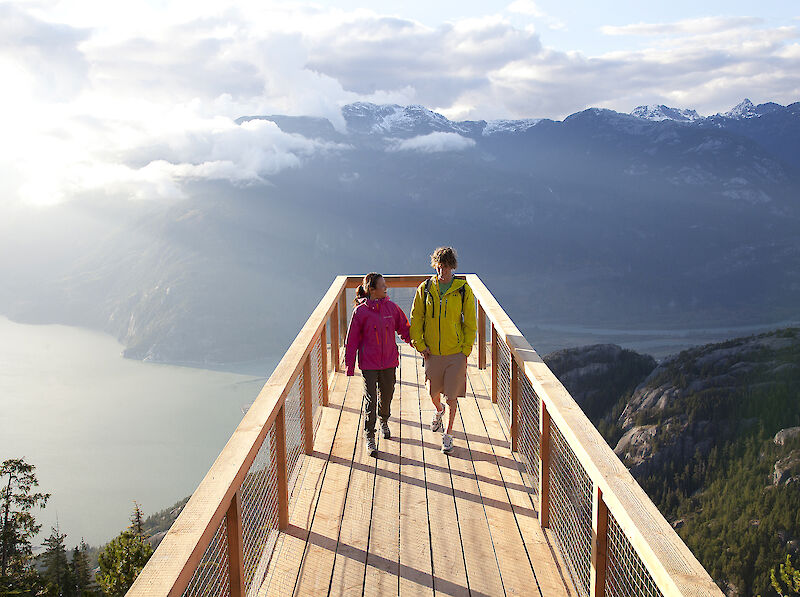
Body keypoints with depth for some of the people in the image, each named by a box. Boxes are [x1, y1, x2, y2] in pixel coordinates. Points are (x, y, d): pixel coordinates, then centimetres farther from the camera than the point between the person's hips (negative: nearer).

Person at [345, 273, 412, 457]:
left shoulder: (391, 307, 1)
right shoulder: (360, 311, -9)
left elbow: (404, 328, 13)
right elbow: (352, 339, -4)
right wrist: (350, 365, -3)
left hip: (389, 362, 4)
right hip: (368, 363, -3)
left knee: (387, 395, 16)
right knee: (370, 399, -3)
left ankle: (384, 422, 45)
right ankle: (369, 437, 7)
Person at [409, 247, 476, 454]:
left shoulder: (463, 289, -6)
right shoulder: (425, 288, -2)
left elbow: (470, 323, 0)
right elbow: (416, 318, 6)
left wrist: (466, 350, -4)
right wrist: (420, 345, -2)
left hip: (456, 352, -2)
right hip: (432, 351, 2)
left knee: (452, 396, 0)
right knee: (433, 392, 14)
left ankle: (448, 434, 16)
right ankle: (438, 410, 49)